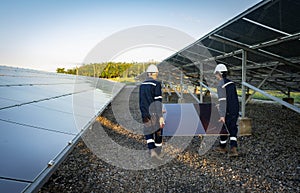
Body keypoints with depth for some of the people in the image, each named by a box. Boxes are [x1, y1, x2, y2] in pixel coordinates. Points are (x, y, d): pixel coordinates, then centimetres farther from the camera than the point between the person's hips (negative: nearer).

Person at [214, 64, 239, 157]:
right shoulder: (231, 83, 10)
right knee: (233, 130, 9)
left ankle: (222, 147, 28)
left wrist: (222, 115, -23)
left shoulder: (220, 85, -15)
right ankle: (233, 149, -3)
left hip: (227, 112, -7)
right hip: (235, 110, 7)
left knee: (224, 129, 10)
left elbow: (222, 101, -22)